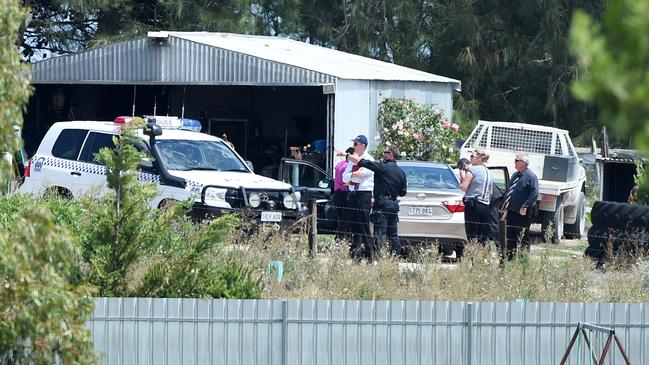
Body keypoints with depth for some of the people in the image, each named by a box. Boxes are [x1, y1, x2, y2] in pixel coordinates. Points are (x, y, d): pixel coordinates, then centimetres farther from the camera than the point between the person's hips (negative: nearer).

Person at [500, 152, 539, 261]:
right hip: (512, 211, 8)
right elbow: (508, 191, 22)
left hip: (523, 213, -8)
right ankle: (509, 258, 17)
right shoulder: (515, 175, 15)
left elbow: (535, 193, -18)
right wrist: (505, 206, 17)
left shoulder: (530, 176, -11)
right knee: (510, 236, 11)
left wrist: (525, 206, -22)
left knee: (523, 237, -3)